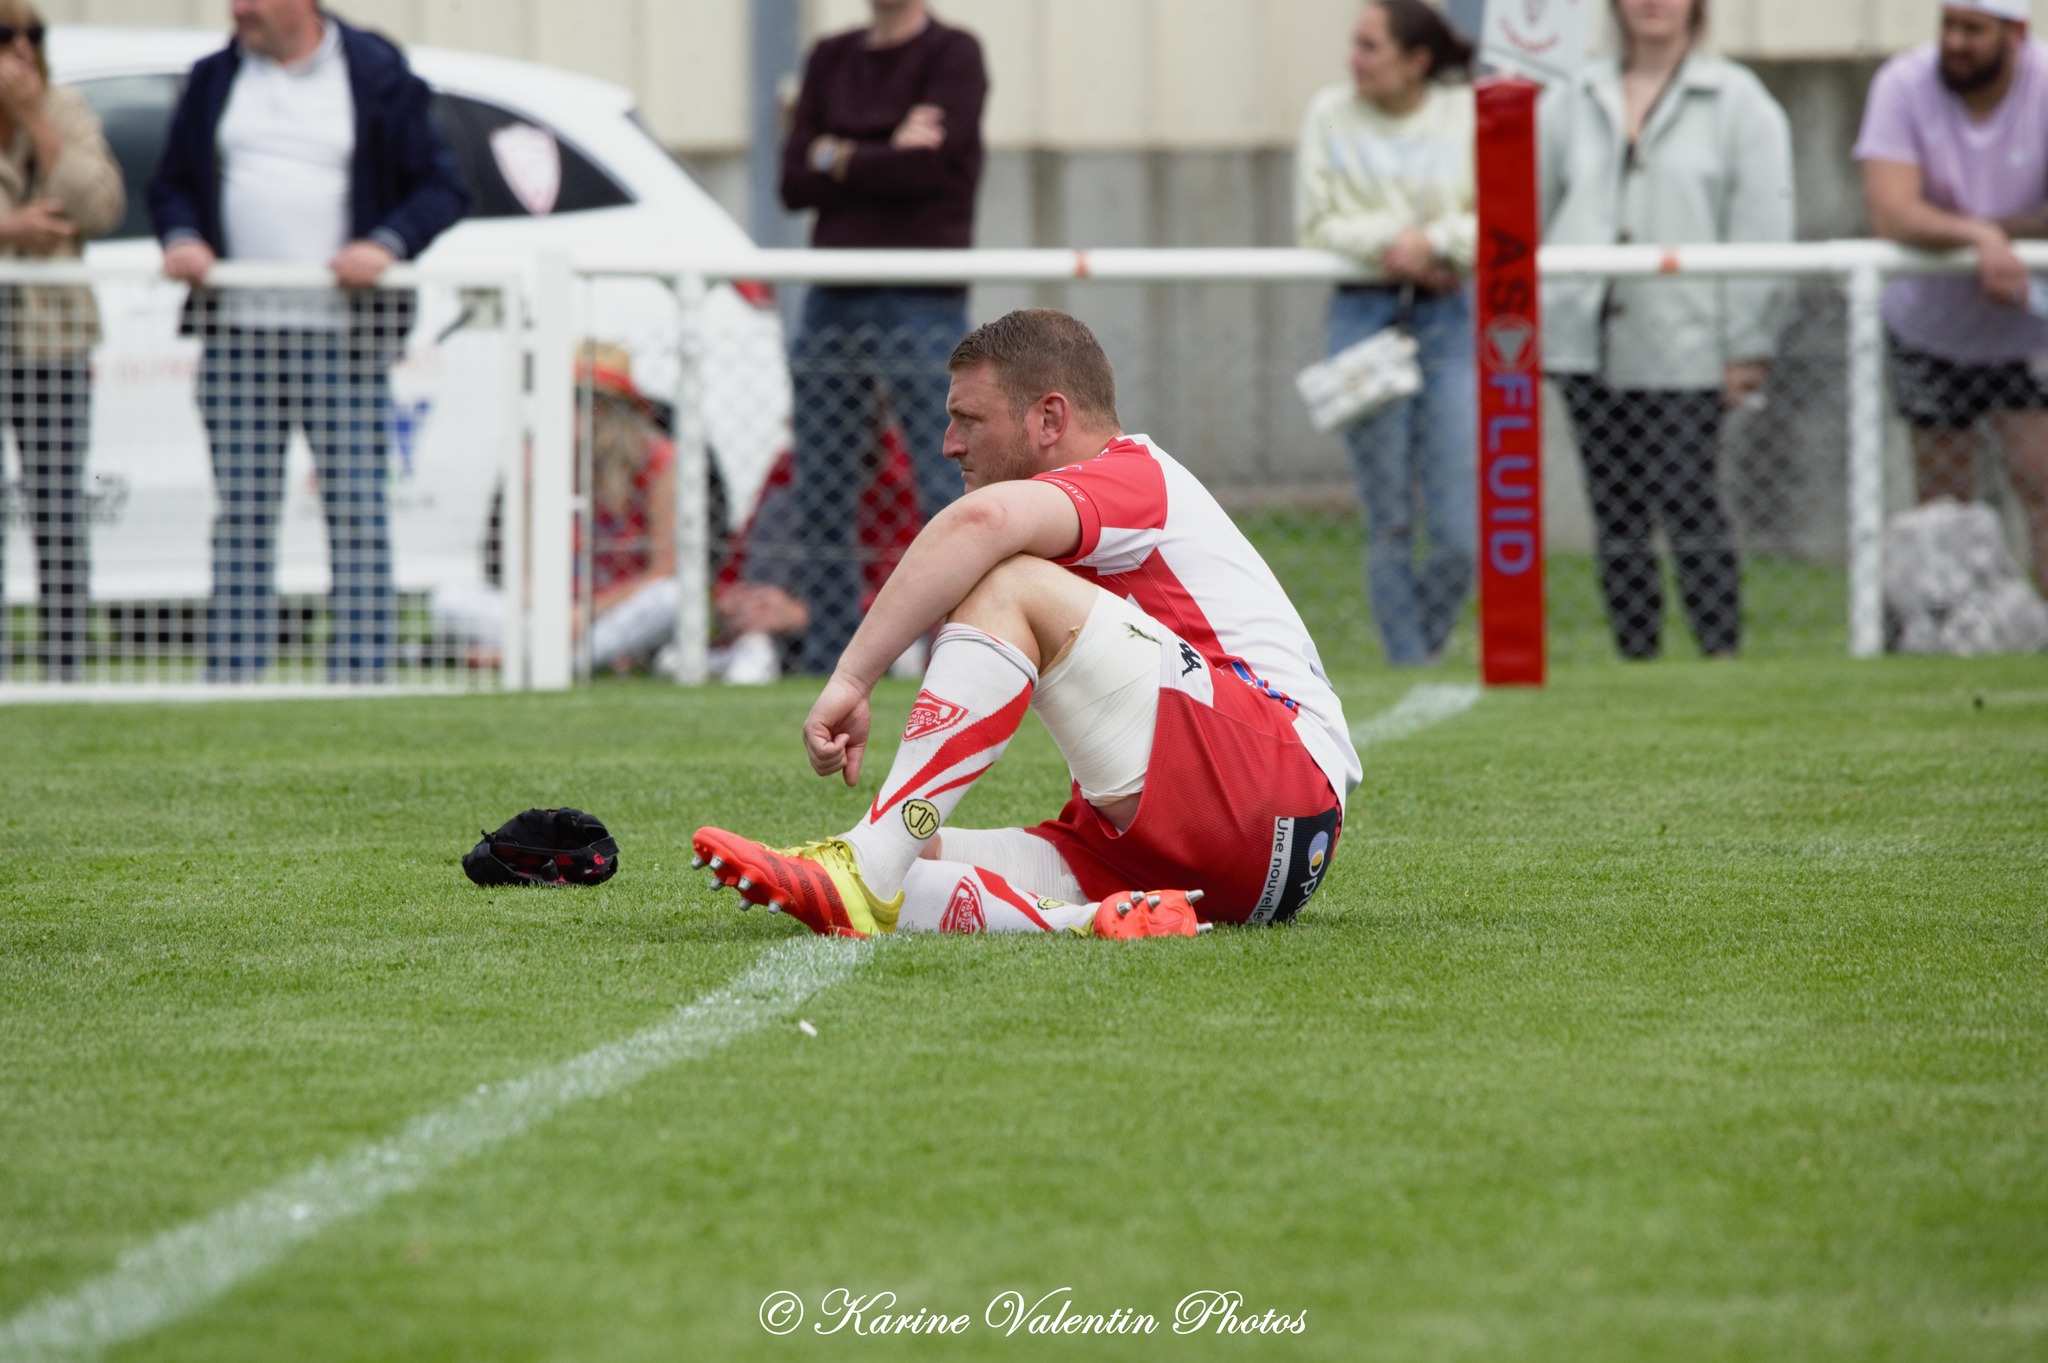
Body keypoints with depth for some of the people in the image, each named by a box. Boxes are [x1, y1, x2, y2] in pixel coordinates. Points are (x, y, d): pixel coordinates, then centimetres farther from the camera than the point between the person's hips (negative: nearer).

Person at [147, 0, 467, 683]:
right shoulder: (214, 78, 12)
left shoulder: (379, 78, 2)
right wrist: (182, 237, -2)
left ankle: (360, 682, -3)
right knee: (240, 517, 3)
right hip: (235, 335, 3)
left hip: (342, 339, -3)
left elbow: (443, 187, 2)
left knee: (357, 514, -5)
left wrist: (386, 244, -14)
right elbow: (170, 184, 19)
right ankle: (228, 683, 5)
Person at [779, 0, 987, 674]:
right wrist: (885, 158, -7)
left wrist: (837, 158, -1)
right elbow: (795, 183, 6)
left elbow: (929, 168, -14)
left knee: (946, 489, -9)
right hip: (832, 299, 6)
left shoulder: (953, 55, 0)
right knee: (820, 496, 5)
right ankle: (828, 661, 11)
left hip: (920, 306, -6)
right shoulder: (831, 60, 15)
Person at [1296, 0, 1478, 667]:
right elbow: (1319, 223, 3)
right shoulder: (1331, 114, 6)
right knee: (1390, 524, 0)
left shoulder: (1469, 115, 3)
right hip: (1365, 316, 0)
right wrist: (1394, 239, -10)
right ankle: (1407, 669, 8)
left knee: (1463, 533, -6)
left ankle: (1424, 646, 18)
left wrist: (1432, 242, -15)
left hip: (1451, 317, 0)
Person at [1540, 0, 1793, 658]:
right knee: (1616, 516, 6)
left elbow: (1761, 230, -2)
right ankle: (1633, 655, 10)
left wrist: (1747, 349, -7)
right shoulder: (1570, 104, 14)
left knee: (1689, 506, -9)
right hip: (1589, 346, 4)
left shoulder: (1738, 103, 2)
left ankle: (1722, 651, -6)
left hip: (1684, 350, -4)